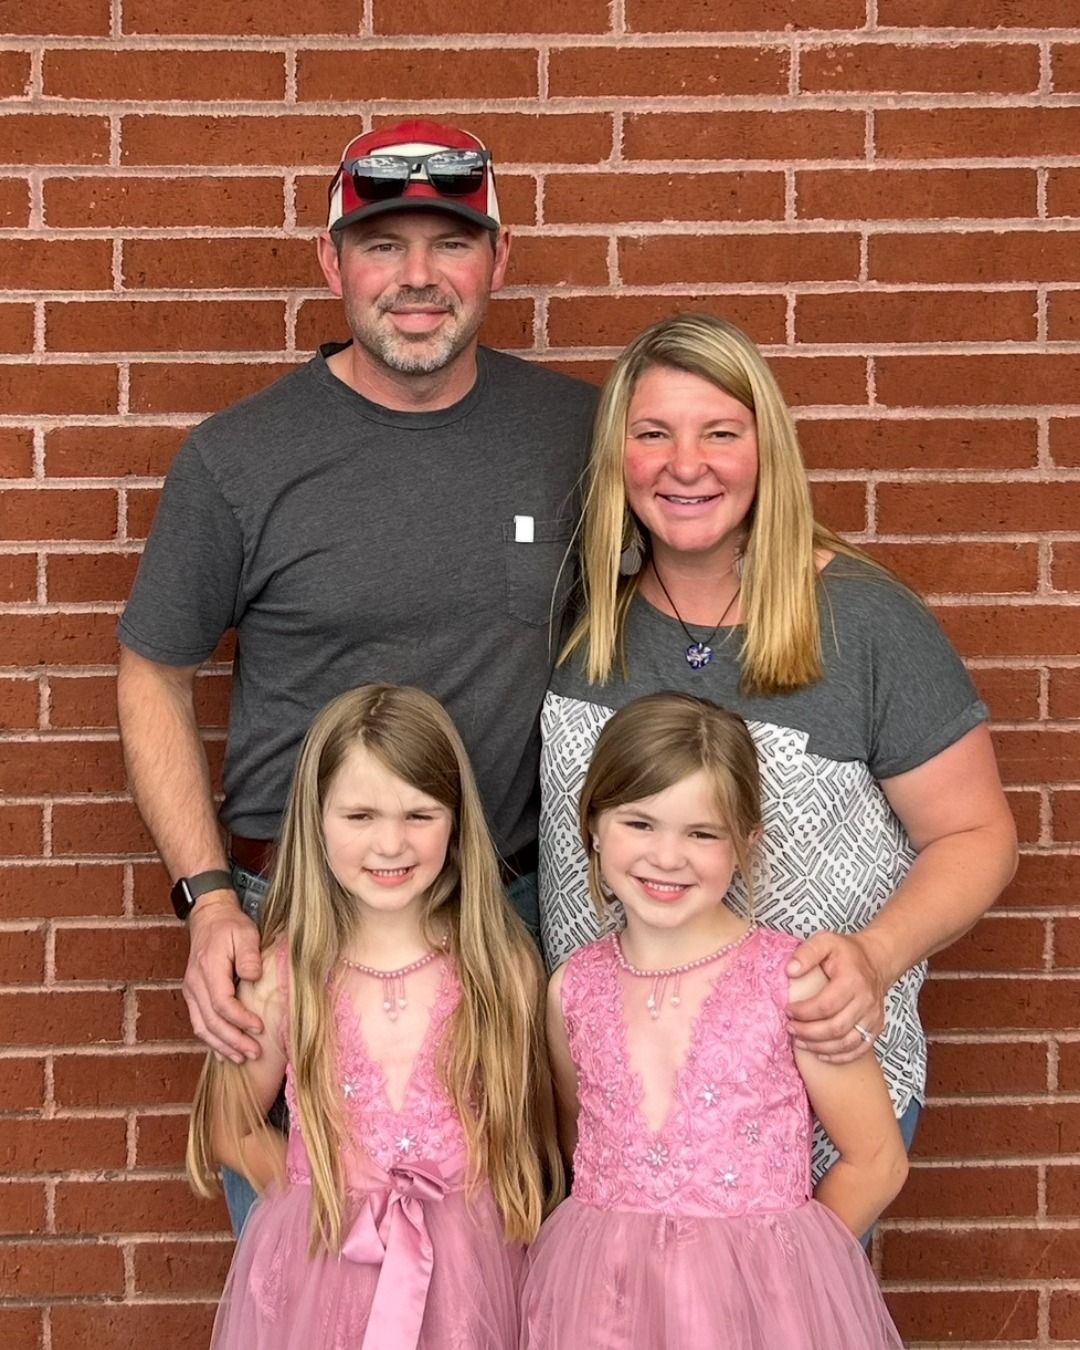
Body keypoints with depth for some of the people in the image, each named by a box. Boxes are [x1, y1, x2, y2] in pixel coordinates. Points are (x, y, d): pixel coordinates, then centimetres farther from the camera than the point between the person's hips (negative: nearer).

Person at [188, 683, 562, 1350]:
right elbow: (229, 1130, 4)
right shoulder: (283, 979, -10)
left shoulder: (502, 970, -9)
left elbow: (530, 1138, 1)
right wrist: (325, 1199, -3)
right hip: (318, 1278, 0)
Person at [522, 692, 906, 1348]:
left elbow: (877, 1163, -5)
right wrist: (628, 1245, 1)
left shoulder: (791, 980, -11)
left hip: (764, 1296, -2)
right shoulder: (572, 989, -1)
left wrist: (773, 1253, -3)